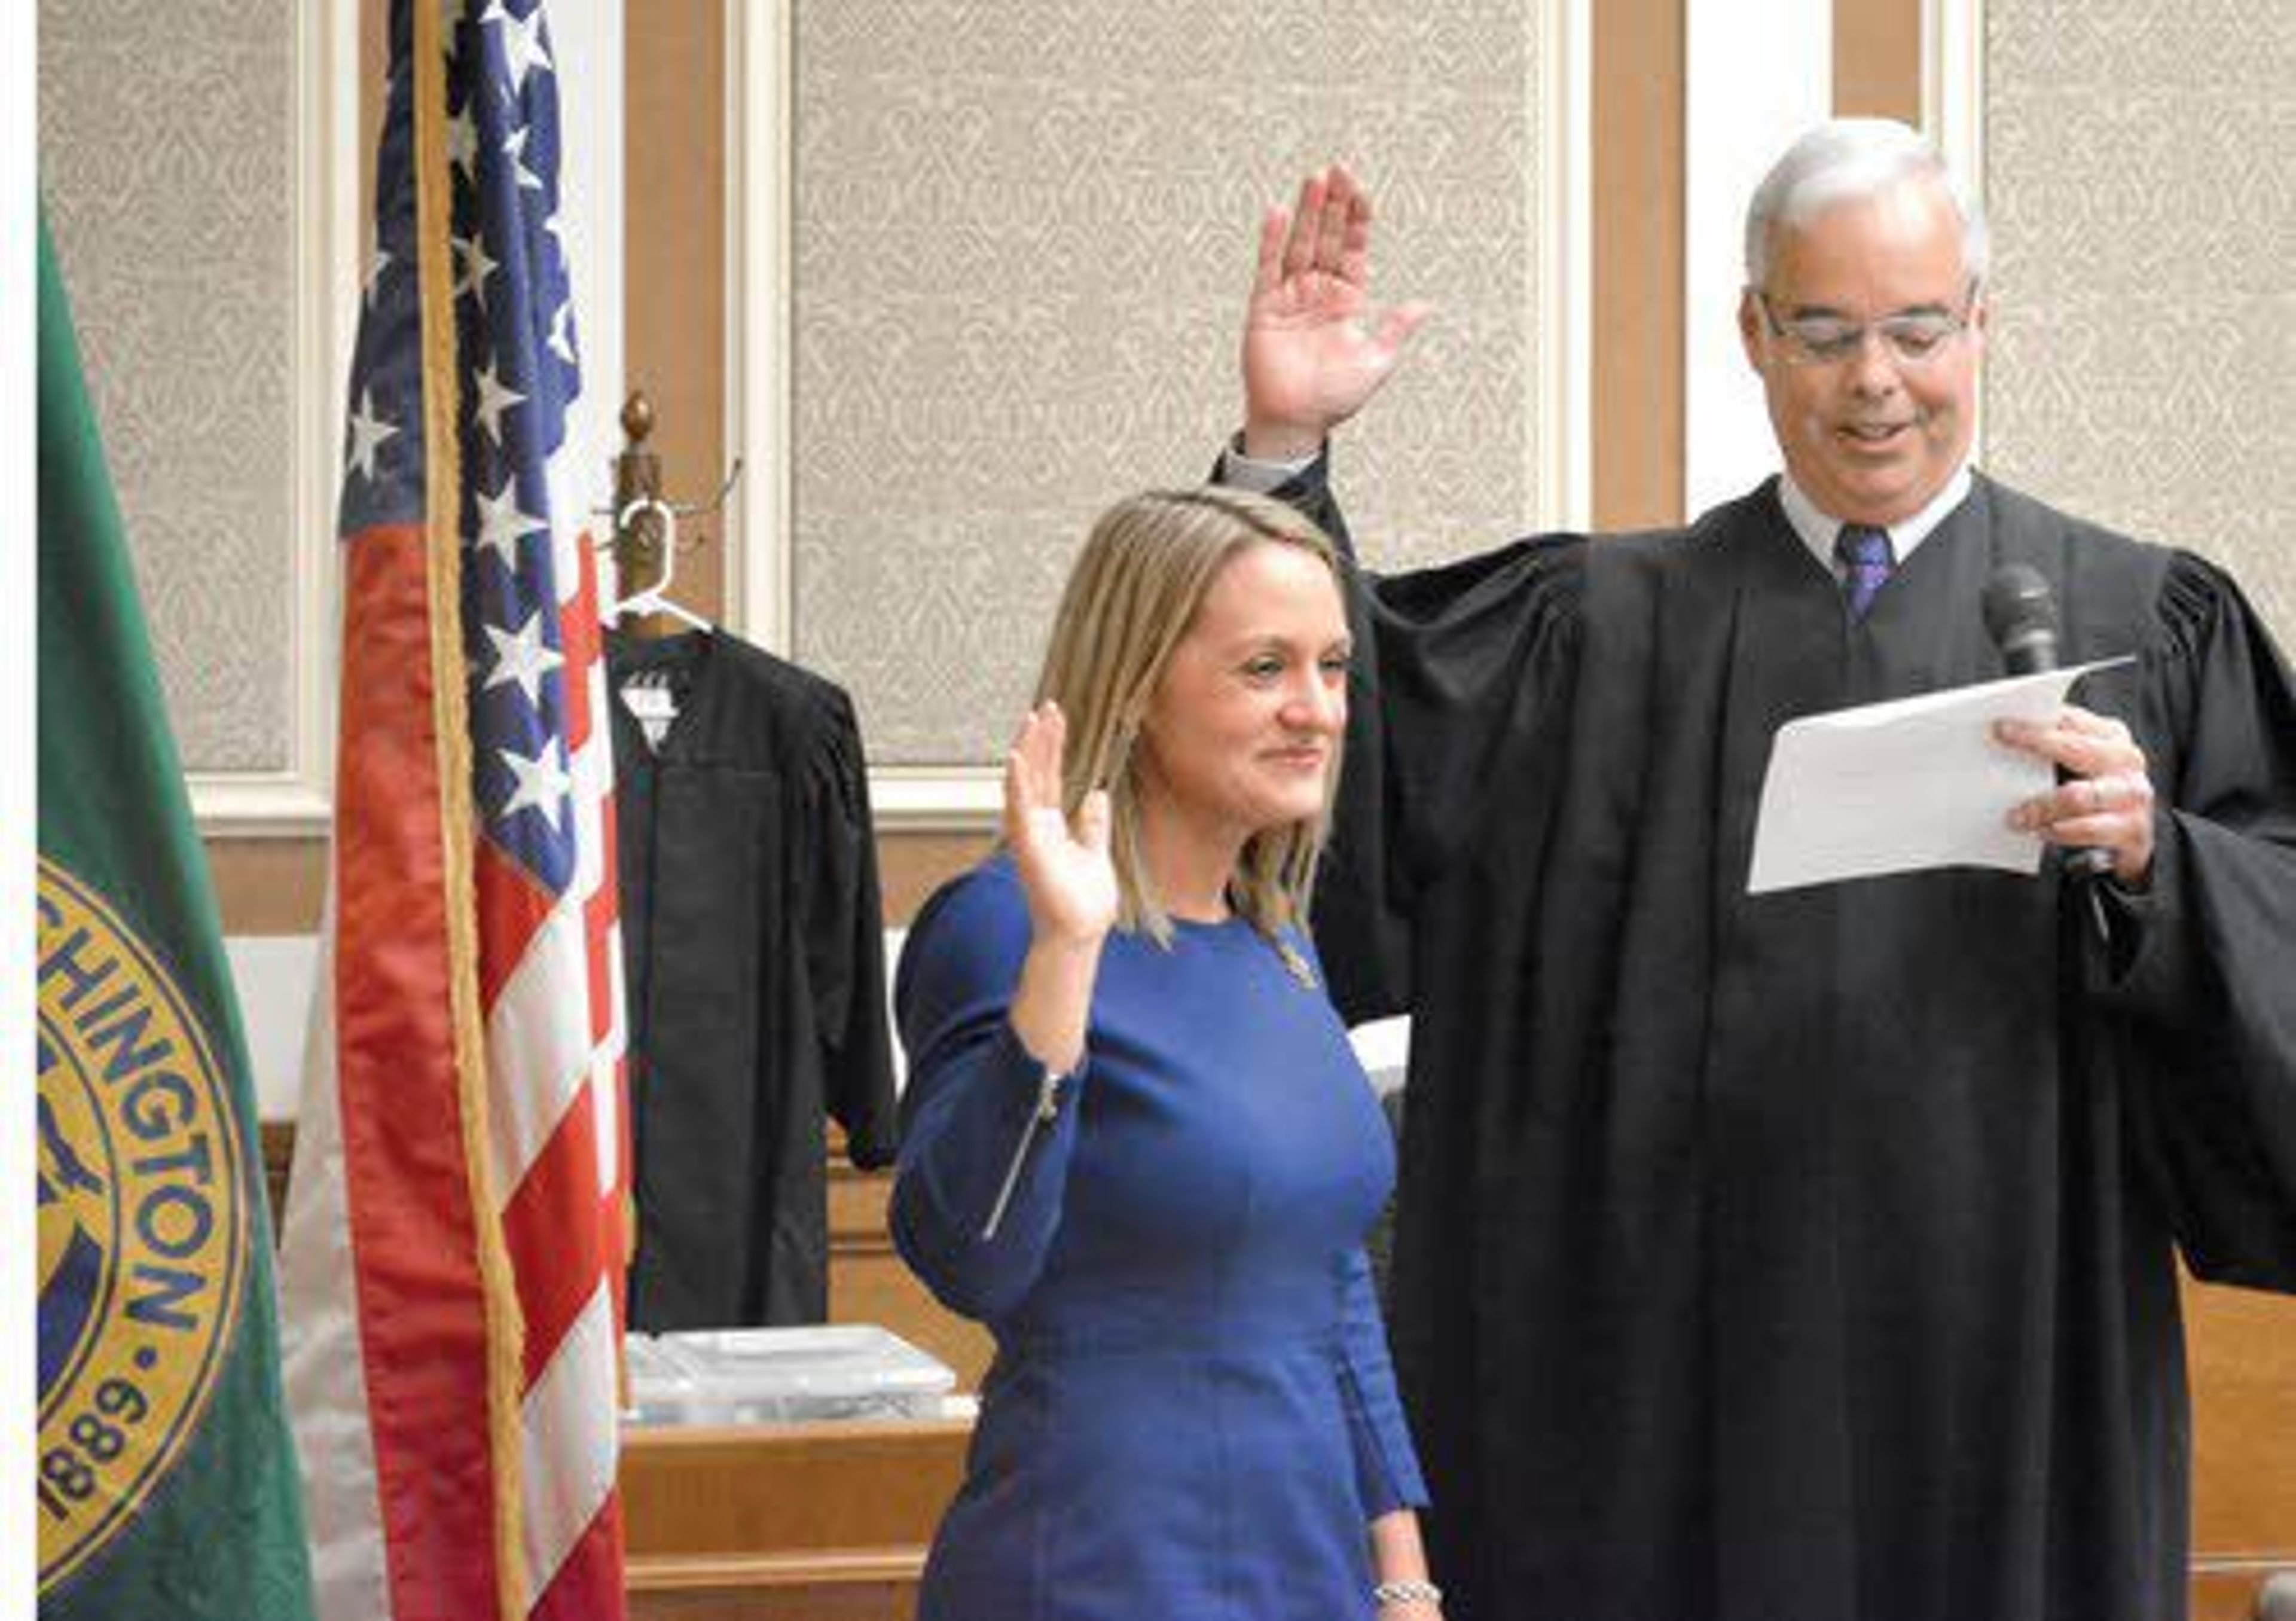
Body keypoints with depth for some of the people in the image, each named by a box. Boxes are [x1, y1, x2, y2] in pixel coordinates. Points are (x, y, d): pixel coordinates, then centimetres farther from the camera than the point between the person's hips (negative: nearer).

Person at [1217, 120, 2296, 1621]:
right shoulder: (1609, 626, 9)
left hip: (2008, 1365, -1)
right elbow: (1319, 744, 3)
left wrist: (2151, 854, -19)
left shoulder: (2144, 623, 5)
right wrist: (1284, 452, -6)